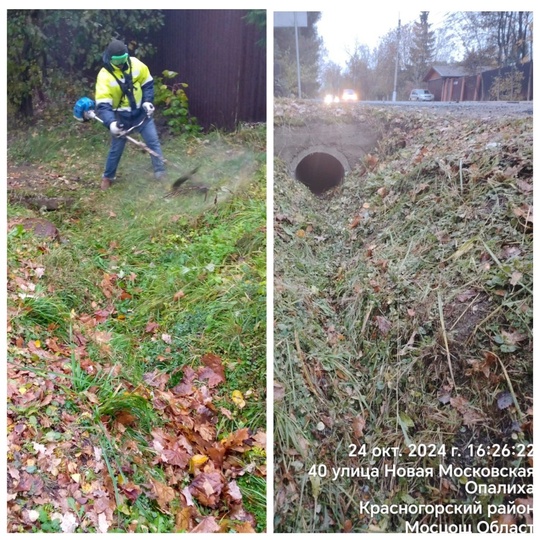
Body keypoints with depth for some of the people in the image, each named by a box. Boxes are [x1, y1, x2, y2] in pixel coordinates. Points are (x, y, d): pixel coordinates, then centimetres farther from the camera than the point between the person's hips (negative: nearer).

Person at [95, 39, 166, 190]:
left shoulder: (135, 64, -12)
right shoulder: (104, 76, -22)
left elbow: (147, 83, 5)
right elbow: (102, 105, -28)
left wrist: (147, 101, -10)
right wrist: (111, 123, -43)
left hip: (141, 112, 3)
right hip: (121, 117, -3)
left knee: (154, 142, 3)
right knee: (116, 149, 7)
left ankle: (161, 173, 16)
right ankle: (108, 177, 28)